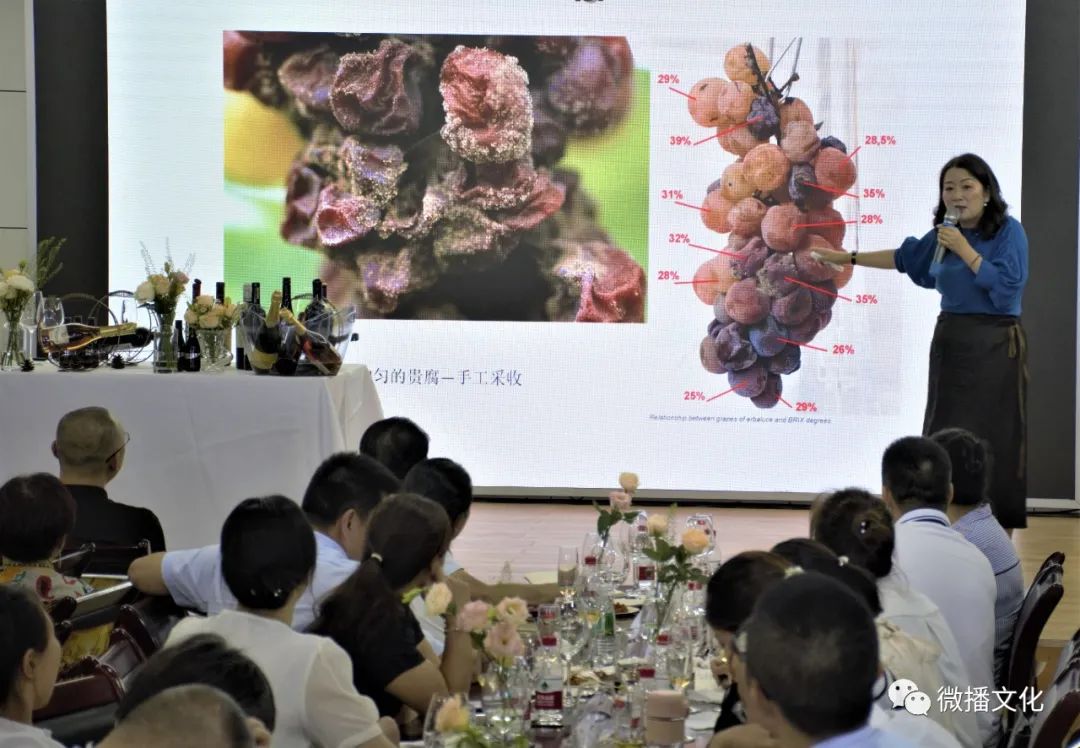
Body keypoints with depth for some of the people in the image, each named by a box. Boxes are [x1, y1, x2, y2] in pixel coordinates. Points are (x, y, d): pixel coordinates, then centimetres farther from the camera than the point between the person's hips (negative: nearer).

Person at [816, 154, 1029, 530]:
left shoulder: (1008, 231, -7)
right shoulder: (944, 234, 9)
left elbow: (1006, 287, -18)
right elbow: (905, 258, 25)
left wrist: (964, 249, -17)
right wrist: (849, 258, 27)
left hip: (994, 347, -6)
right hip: (950, 342, 6)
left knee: (991, 441, -6)